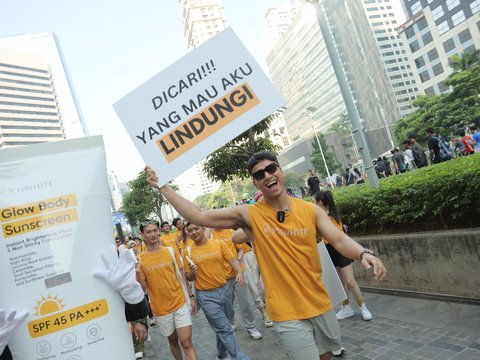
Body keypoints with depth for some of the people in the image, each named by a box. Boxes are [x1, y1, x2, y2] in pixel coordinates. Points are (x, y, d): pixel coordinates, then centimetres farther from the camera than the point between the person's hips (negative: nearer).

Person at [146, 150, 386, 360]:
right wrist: (162, 186, -16)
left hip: (320, 304, 4)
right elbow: (199, 217, -14)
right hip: (287, 313, -3)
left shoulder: (310, 210, -5)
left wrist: (363, 254, -30)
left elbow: (340, 240, -8)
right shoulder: (249, 215, -12)